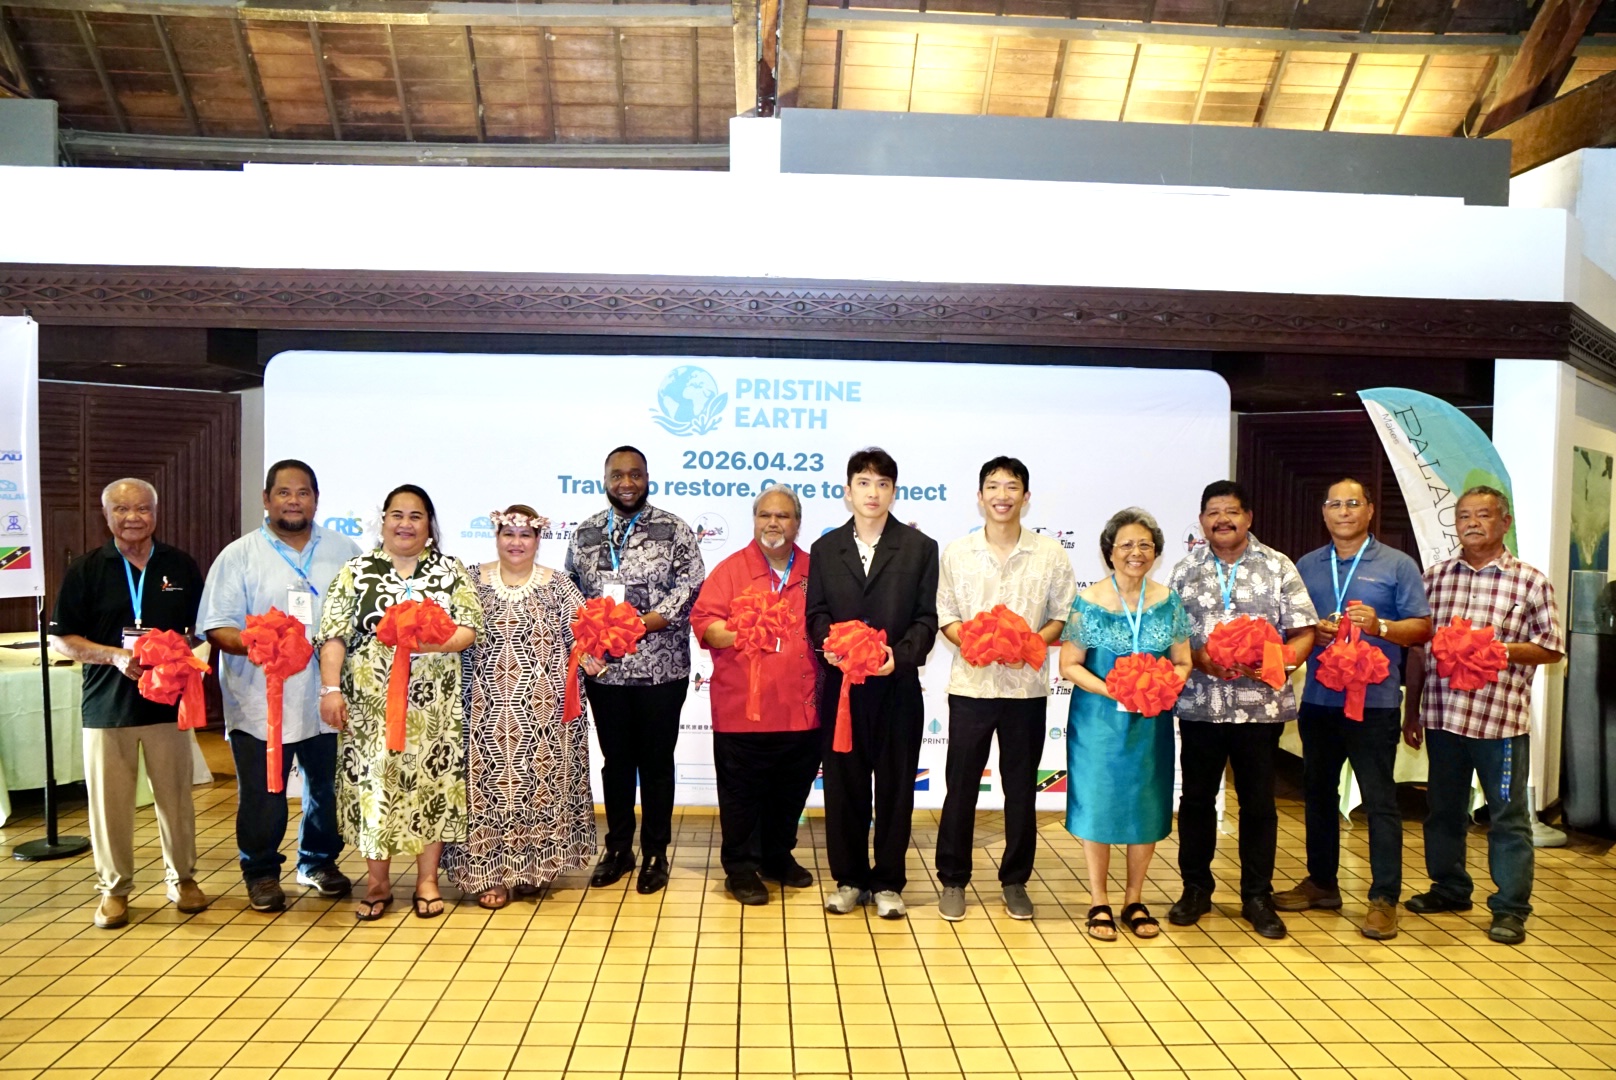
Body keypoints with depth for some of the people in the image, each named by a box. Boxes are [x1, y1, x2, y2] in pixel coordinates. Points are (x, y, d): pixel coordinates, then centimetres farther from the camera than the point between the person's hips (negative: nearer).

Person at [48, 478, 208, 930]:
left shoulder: (181, 566, 5)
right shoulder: (85, 570, 1)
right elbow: (62, 639, 0)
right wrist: (115, 656, -16)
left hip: (169, 701, 1)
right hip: (107, 705, -1)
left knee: (175, 796, 7)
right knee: (109, 802, 4)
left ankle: (182, 877, 24)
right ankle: (114, 888, 20)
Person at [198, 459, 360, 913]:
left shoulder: (344, 552, 7)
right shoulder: (239, 556, 0)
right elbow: (217, 626, -5)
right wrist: (248, 643, -25)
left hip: (328, 699, 3)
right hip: (260, 701, -2)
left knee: (328, 787, 14)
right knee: (262, 794, 5)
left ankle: (319, 862, 33)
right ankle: (261, 873, 23)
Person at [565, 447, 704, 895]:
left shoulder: (672, 530, -2)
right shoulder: (585, 534, 8)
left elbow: (691, 589, -10)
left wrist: (641, 625, -18)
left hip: (660, 668, -3)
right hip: (604, 669, 3)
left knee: (656, 762, 6)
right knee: (615, 760, 13)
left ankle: (655, 853, 19)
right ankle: (618, 848, 27)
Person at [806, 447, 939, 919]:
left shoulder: (919, 547, 4)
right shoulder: (826, 548, 10)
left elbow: (926, 618, -1)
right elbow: (816, 612, 7)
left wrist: (900, 654, -18)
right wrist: (827, 642, -14)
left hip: (897, 685, -1)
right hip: (841, 685, 2)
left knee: (895, 786, 6)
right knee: (843, 786, 7)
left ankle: (888, 882, 19)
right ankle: (849, 878, 21)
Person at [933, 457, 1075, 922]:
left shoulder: (1051, 554, 1)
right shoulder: (956, 552, 2)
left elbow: (1063, 617, 4)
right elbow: (945, 616, 4)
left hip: (1027, 686, 0)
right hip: (971, 684, 0)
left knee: (1022, 787, 10)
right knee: (961, 786, 5)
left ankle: (1015, 880, 25)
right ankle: (953, 879, 19)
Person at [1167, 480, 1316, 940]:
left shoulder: (1278, 567, 3)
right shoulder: (1185, 570, 6)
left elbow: (1303, 632, 1)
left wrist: (1280, 661, -17)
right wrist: (1197, 657, -13)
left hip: (1260, 706, -1)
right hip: (1199, 705, 1)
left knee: (1258, 802, 7)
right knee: (1196, 798, 9)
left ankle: (1258, 897, 20)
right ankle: (1195, 889, 23)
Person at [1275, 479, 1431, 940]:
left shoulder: (1397, 565, 2)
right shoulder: (1307, 566, 12)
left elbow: (1421, 627, -1)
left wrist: (1379, 626, -18)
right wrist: (1313, 632, -8)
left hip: (1375, 700, -4)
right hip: (1318, 698, 4)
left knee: (1379, 799, -3)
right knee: (1318, 793, 13)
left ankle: (1384, 898, 5)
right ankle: (1322, 883, 26)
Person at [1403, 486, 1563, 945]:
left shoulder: (1530, 581, -2)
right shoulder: (1434, 576, 7)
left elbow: (1552, 648, 0)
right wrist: (1412, 710, 10)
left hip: (1501, 718, -3)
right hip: (1442, 715, 4)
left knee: (1508, 815, 4)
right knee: (1444, 809, 15)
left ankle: (1511, 908, 14)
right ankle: (1450, 888, 31)